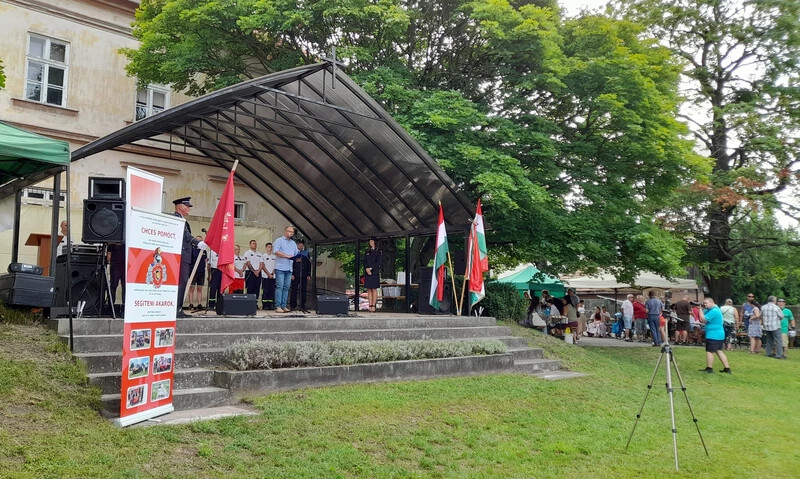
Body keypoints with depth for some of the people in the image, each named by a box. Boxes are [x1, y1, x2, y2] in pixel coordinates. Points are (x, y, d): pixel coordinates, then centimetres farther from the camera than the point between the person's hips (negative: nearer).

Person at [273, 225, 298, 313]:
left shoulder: (293, 243, 21)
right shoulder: (279, 241, 1)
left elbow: (296, 254, 18)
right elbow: (276, 251, -13)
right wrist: (287, 256, -17)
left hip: (289, 269, 6)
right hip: (280, 268, -6)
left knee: (286, 288, 5)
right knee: (279, 287, -8)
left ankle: (283, 306, 7)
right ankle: (278, 306, -7)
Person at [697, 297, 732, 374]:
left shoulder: (713, 311, -18)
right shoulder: (716, 309, 16)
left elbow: (703, 319, -20)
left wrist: (700, 310, -13)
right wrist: (702, 309, 3)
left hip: (713, 335, -10)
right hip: (719, 334, 10)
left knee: (709, 351, -4)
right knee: (719, 351, 13)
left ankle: (709, 369, 0)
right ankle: (727, 368, 14)